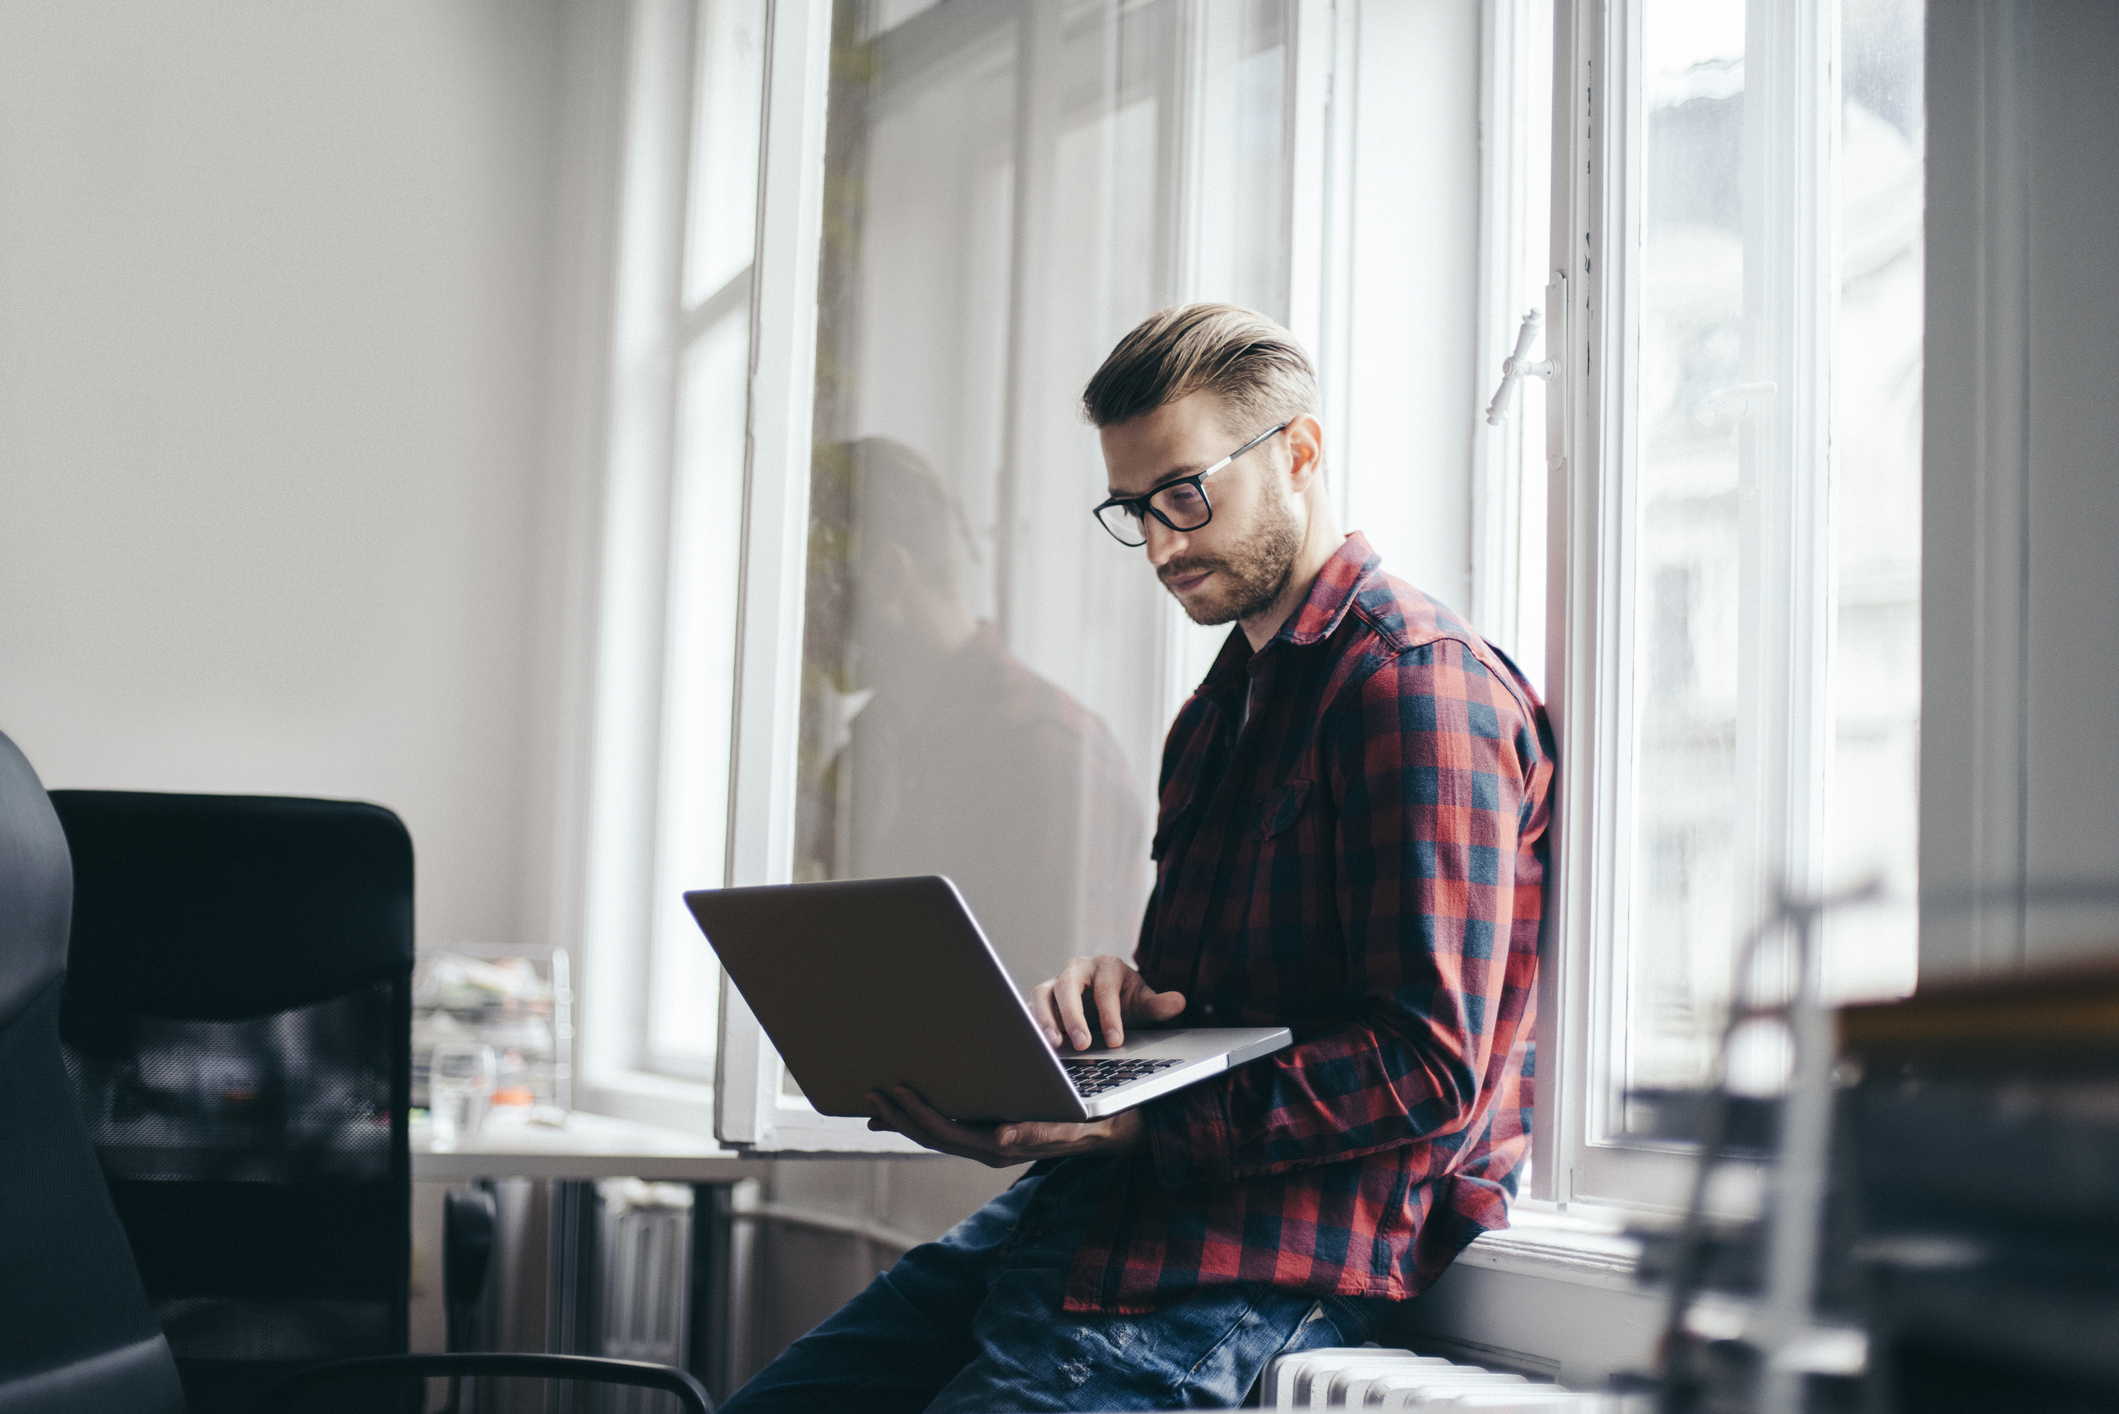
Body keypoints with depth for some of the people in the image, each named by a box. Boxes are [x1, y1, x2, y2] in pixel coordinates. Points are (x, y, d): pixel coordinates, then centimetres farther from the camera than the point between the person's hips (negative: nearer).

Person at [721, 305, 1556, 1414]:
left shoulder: (1419, 683, -11)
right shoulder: (1221, 704, 22)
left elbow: (1430, 1071, -18)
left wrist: (1130, 1125, -21)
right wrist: (1112, 988, 1)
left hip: (1281, 1255, -9)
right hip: (1095, 1204, 9)